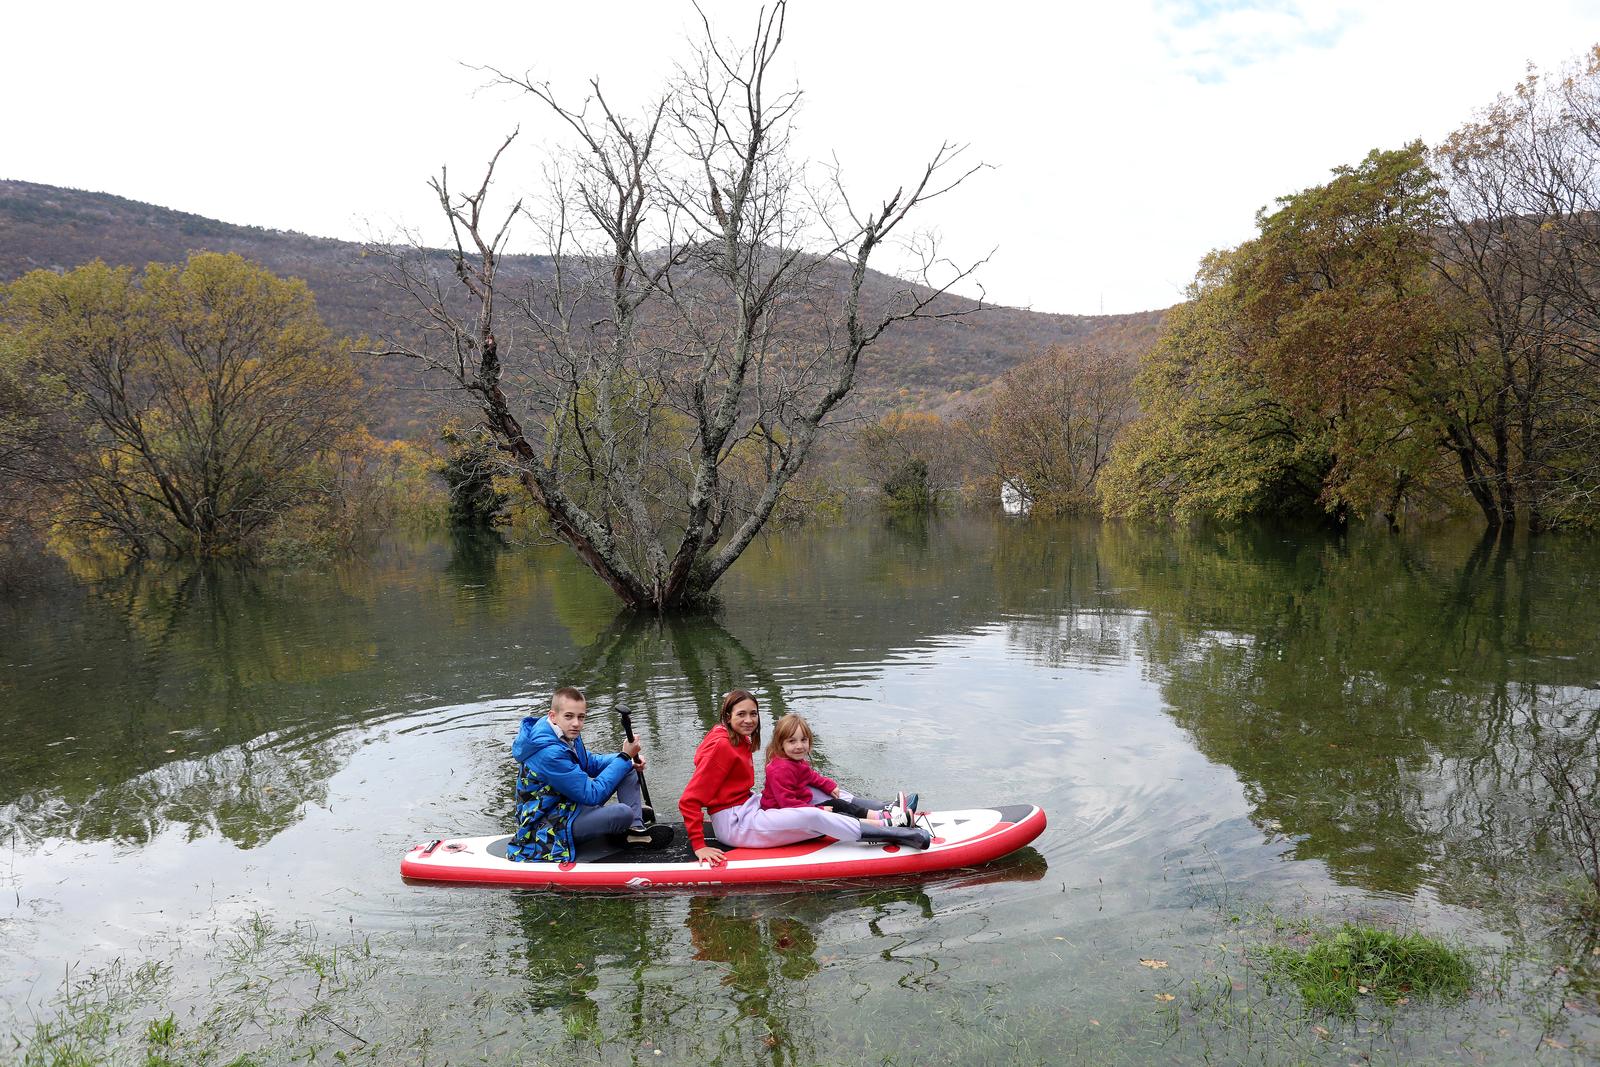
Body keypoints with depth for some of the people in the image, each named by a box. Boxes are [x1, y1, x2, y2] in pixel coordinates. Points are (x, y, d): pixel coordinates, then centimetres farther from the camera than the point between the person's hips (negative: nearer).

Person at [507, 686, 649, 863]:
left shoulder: (568, 733, -3)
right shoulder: (549, 753, -31)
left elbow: (588, 763, 14)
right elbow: (592, 795, -26)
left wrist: (628, 760, -3)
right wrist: (624, 757, -20)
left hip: (570, 801, 10)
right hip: (551, 822, -10)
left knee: (628, 771, 5)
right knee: (623, 813, -29)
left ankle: (637, 828, 0)